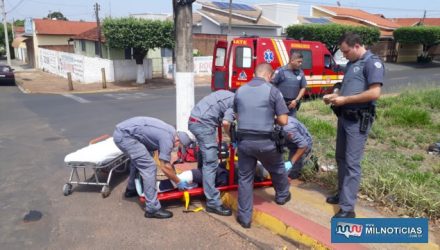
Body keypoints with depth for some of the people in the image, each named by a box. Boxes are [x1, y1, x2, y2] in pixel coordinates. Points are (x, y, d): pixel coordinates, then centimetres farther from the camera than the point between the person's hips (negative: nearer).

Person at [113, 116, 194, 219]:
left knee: (139, 160, 31)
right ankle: (152, 209, -7)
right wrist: (178, 183, 0)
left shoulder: (171, 132, 13)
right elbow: (165, 167, -11)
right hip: (124, 135, -11)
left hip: (121, 131, 11)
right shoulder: (167, 139, -15)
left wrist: (173, 174, 32)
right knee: (149, 167, -11)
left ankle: (131, 189, 49)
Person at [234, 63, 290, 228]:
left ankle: (244, 217, 17)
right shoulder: (272, 91, -6)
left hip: (243, 140, 3)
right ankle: (282, 196, 48)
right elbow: (283, 121, -7)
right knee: (277, 169, 26)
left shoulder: (240, 91, 7)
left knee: (245, 178, 13)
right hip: (264, 141, -2)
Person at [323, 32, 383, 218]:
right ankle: (343, 193, 32)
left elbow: (375, 93, -22)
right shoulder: (351, 63, 15)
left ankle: (347, 208, -3)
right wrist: (334, 96, 5)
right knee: (341, 158, 16)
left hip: (359, 120, -9)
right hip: (344, 117, 9)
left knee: (352, 162, -8)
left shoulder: (372, 62, -12)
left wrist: (345, 99, -19)